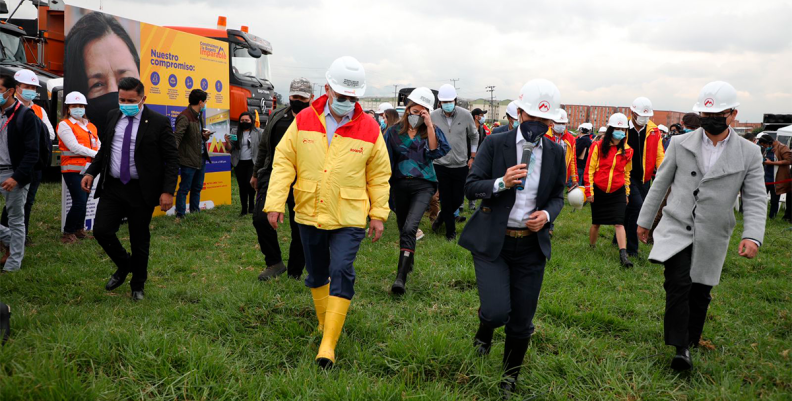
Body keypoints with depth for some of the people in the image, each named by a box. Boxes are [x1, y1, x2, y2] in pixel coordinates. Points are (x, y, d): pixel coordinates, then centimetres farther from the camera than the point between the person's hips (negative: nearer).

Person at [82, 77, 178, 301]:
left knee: (140, 240, 6)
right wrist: (91, 172, 6)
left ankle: (138, 286, 27)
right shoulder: (113, 117, 7)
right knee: (102, 231, -4)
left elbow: (172, 159, -9)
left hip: (141, 191, -4)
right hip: (112, 187, 4)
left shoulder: (159, 123, -9)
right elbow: (105, 149, 19)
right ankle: (123, 265, 26)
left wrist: (168, 191, -17)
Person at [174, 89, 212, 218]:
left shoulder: (200, 115, 11)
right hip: (189, 159, -9)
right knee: (184, 188, 0)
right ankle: (180, 215, 8)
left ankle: (195, 212, 31)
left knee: (197, 187, 19)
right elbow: (177, 137, -25)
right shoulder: (185, 117, -18)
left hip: (201, 158, 9)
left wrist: (205, 136, -2)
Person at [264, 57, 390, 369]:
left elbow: (379, 176, 3)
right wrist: (275, 203, -6)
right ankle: (325, 322, 39)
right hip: (309, 214, 3)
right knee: (316, 274, 16)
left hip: (349, 218, -2)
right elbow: (283, 162, 0)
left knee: (341, 272, -13)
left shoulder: (369, 129, -4)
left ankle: (329, 344, -6)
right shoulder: (303, 121, -2)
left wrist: (379, 214, 2)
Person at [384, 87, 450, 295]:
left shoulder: (431, 131, 3)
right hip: (400, 184, 3)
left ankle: (401, 277, -21)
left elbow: (435, 152, -15)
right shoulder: (394, 132, 5)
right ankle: (409, 262, 40)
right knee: (403, 228, 15)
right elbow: (386, 161, 9)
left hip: (423, 185, -3)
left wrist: (429, 126, -17)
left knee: (409, 228, -20)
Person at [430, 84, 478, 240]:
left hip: (461, 165, 1)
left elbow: (474, 136, 9)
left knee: (458, 199, 7)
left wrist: (472, 157, 9)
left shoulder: (465, 115, -6)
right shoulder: (433, 116, -8)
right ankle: (450, 232, 20)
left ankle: (441, 218, 36)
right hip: (441, 165, -1)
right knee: (446, 200, 4)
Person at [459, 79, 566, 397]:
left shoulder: (556, 153, 5)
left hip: (531, 245, 3)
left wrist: (547, 214, -8)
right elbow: (470, 187, -5)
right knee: (497, 311, -15)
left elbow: (557, 196, 13)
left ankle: (509, 380, 31)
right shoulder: (495, 144, -5)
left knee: (521, 323, 7)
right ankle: (485, 330, 24)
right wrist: (501, 183, -23)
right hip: (491, 242, -3)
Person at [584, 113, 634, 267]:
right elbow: (589, 169, -3)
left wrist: (627, 192, 15)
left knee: (619, 223, -8)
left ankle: (623, 255, -10)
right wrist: (589, 191, -6)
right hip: (599, 191, -1)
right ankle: (591, 248, 28)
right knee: (596, 223, 8)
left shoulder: (627, 150, 4)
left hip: (617, 192, 1)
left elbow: (627, 173, 14)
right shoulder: (598, 146, -5)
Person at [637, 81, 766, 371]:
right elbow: (660, 184, 8)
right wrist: (644, 220, 11)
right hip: (676, 228, -1)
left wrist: (752, 236, -16)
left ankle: (690, 340, 31)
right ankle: (680, 348, -7)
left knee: (700, 293, 9)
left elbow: (755, 200, -1)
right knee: (678, 284, -16)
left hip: (712, 238, 1)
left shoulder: (749, 154, 0)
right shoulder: (680, 144, 1)